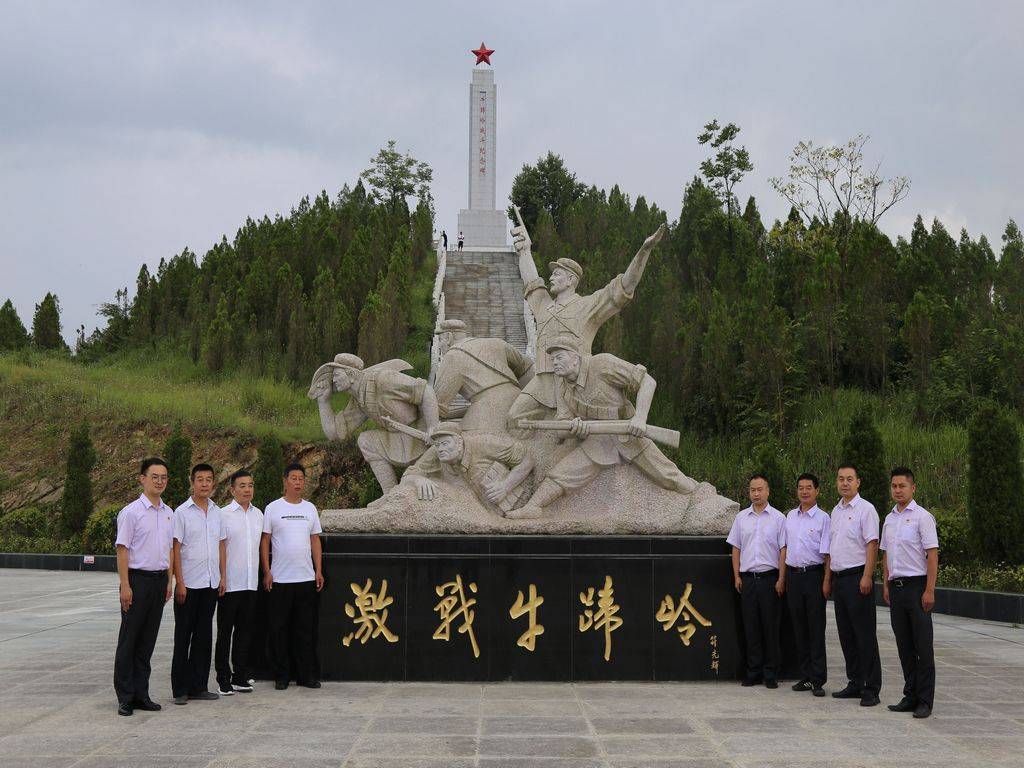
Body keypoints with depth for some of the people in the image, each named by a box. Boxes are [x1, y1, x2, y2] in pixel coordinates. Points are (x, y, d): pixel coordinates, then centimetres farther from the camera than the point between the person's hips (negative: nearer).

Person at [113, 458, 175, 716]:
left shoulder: (168, 513, 12)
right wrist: (125, 585, -15)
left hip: (159, 579, 6)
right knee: (129, 639, 0)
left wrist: (169, 581, 15)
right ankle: (125, 697, 6)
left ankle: (141, 694, 17)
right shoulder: (131, 512, -8)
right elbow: (122, 549, -10)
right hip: (137, 578, -6)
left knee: (147, 640, 10)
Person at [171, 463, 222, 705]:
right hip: (189, 584, -5)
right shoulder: (182, 512, -5)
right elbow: (176, 548, -8)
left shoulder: (217, 512, 10)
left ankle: (199, 686, 16)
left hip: (211, 584, 5)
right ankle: (180, 688, 8)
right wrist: (179, 582, -12)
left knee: (204, 635, 9)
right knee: (183, 636, 1)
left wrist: (222, 576, 12)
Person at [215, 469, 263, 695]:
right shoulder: (224, 514, -6)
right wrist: (222, 577, -11)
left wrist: (264, 574, 15)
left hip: (251, 583, 5)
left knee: (244, 629, 10)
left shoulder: (258, 514, 12)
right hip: (230, 583, -5)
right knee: (225, 632, 1)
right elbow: (220, 547, -7)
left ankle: (240, 677, 17)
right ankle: (223, 679, 6)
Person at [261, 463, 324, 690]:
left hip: (306, 578, 3)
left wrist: (319, 571, 5)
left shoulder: (310, 508, 11)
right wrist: (267, 572, -7)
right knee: (279, 629, 3)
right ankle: (281, 676, 11)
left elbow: (315, 541, 12)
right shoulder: (273, 508, -1)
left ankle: (307, 675, 12)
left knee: (305, 629, 7)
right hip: (280, 579, -3)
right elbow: (265, 541, -1)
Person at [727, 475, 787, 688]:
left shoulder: (778, 518, 1)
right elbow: (736, 549, 14)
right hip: (747, 578, 3)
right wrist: (737, 576, 6)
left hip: (770, 577, -3)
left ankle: (771, 673, 7)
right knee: (751, 627, 5)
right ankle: (753, 672, 12)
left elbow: (783, 550, -1)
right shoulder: (741, 518, 10)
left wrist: (781, 579, -7)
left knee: (770, 626, 0)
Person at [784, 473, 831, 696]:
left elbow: (827, 552, -7)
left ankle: (818, 679, 2)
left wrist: (827, 581, -13)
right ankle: (806, 676, 16)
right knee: (799, 627, 9)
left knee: (816, 628, -2)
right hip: (793, 575, 5)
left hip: (814, 574, -5)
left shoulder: (823, 518, -4)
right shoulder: (790, 516, 12)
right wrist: (783, 577, 16)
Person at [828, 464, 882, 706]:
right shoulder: (836, 511, 17)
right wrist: (828, 577, 17)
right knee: (846, 634, 11)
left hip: (857, 577, -8)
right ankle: (855, 683, 19)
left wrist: (867, 577, -21)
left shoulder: (865, 509, -8)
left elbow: (872, 545, -14)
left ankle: (872, 688, -2)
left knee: (865, 634, -6)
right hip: (839, 577, 8)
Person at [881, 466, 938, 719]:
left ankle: (925, 700, 2)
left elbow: (932, 555, -11)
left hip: (916, 585, -7)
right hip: (896, 586, 7)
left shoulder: (922, 516, -7)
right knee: (904, 645, 10)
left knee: (923, 646, -3)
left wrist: (929, 591, -16)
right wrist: (886, 585, 14)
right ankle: (910, 696, 17)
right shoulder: (889, 519, 14)